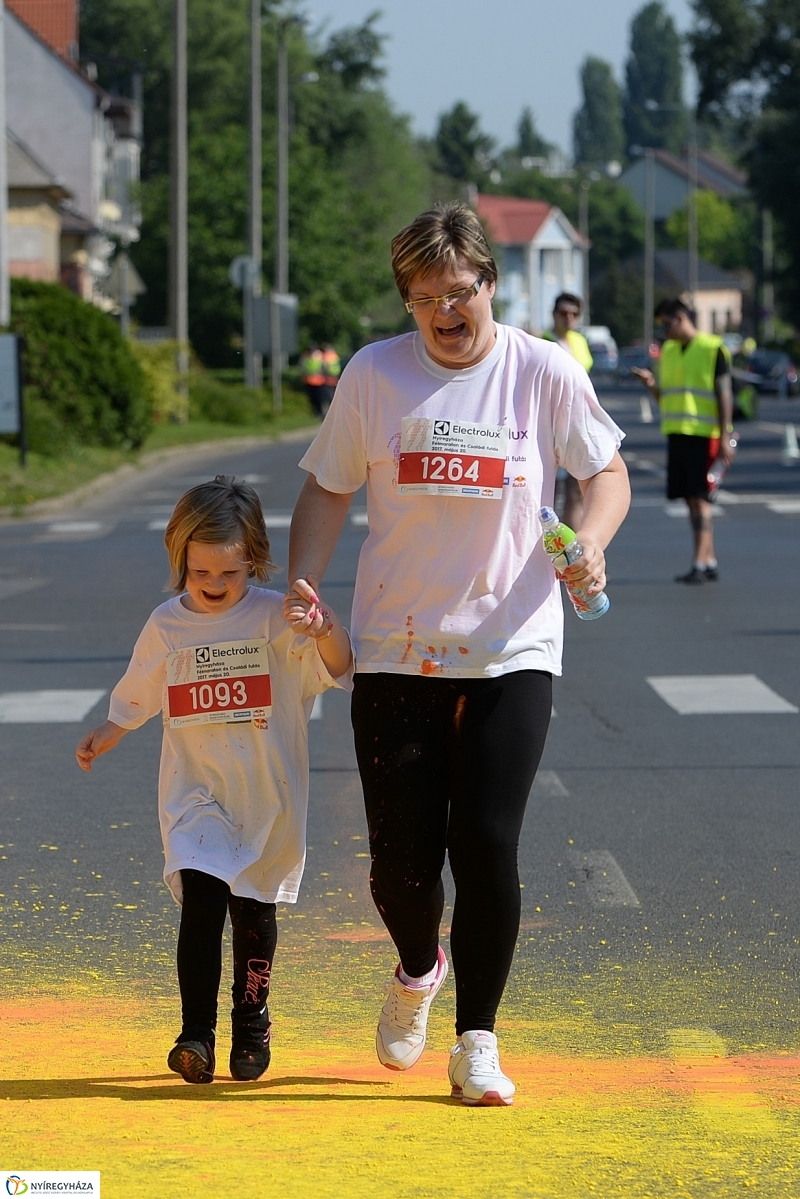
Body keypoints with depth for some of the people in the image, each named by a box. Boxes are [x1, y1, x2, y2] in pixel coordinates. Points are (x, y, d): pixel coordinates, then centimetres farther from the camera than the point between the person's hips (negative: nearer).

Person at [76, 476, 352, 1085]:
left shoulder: (276, 617, -6)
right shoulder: (166, 626, 3)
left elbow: (338, 667, -21)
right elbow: (136, 701, 19)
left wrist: (324, 629, -40)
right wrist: (103, 737, 6)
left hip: (267, 800, -1)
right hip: (195, 797, 1)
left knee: (254, 913, 8)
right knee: (201, 901, -16)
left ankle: (251, 1024, 29)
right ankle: (197, 1034, -16)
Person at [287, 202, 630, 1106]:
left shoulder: (545, 373, -2)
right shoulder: (374, 375, 0)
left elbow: (607, 472, 8)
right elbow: (328, 488, 9)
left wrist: (591, 544, -12)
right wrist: (301, 585, -5)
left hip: (512, 650, -1)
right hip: (396, 651, 1)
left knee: (486, 843, -9)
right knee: (401, 854, -2)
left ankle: (477, 1042, 5)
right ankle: (418, 971, 33)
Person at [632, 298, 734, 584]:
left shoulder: (713, 349, -6)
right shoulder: (668, 351, 15)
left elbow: (724, 395, -8)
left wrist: (724, 438, -14)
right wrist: (652, 384, -1)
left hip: (704, 434, -7)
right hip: (677, 432, 7)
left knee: (699, 497, -11)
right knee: (690, 499, 7)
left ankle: (700, 564, -15)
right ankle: (710, 561, 15)